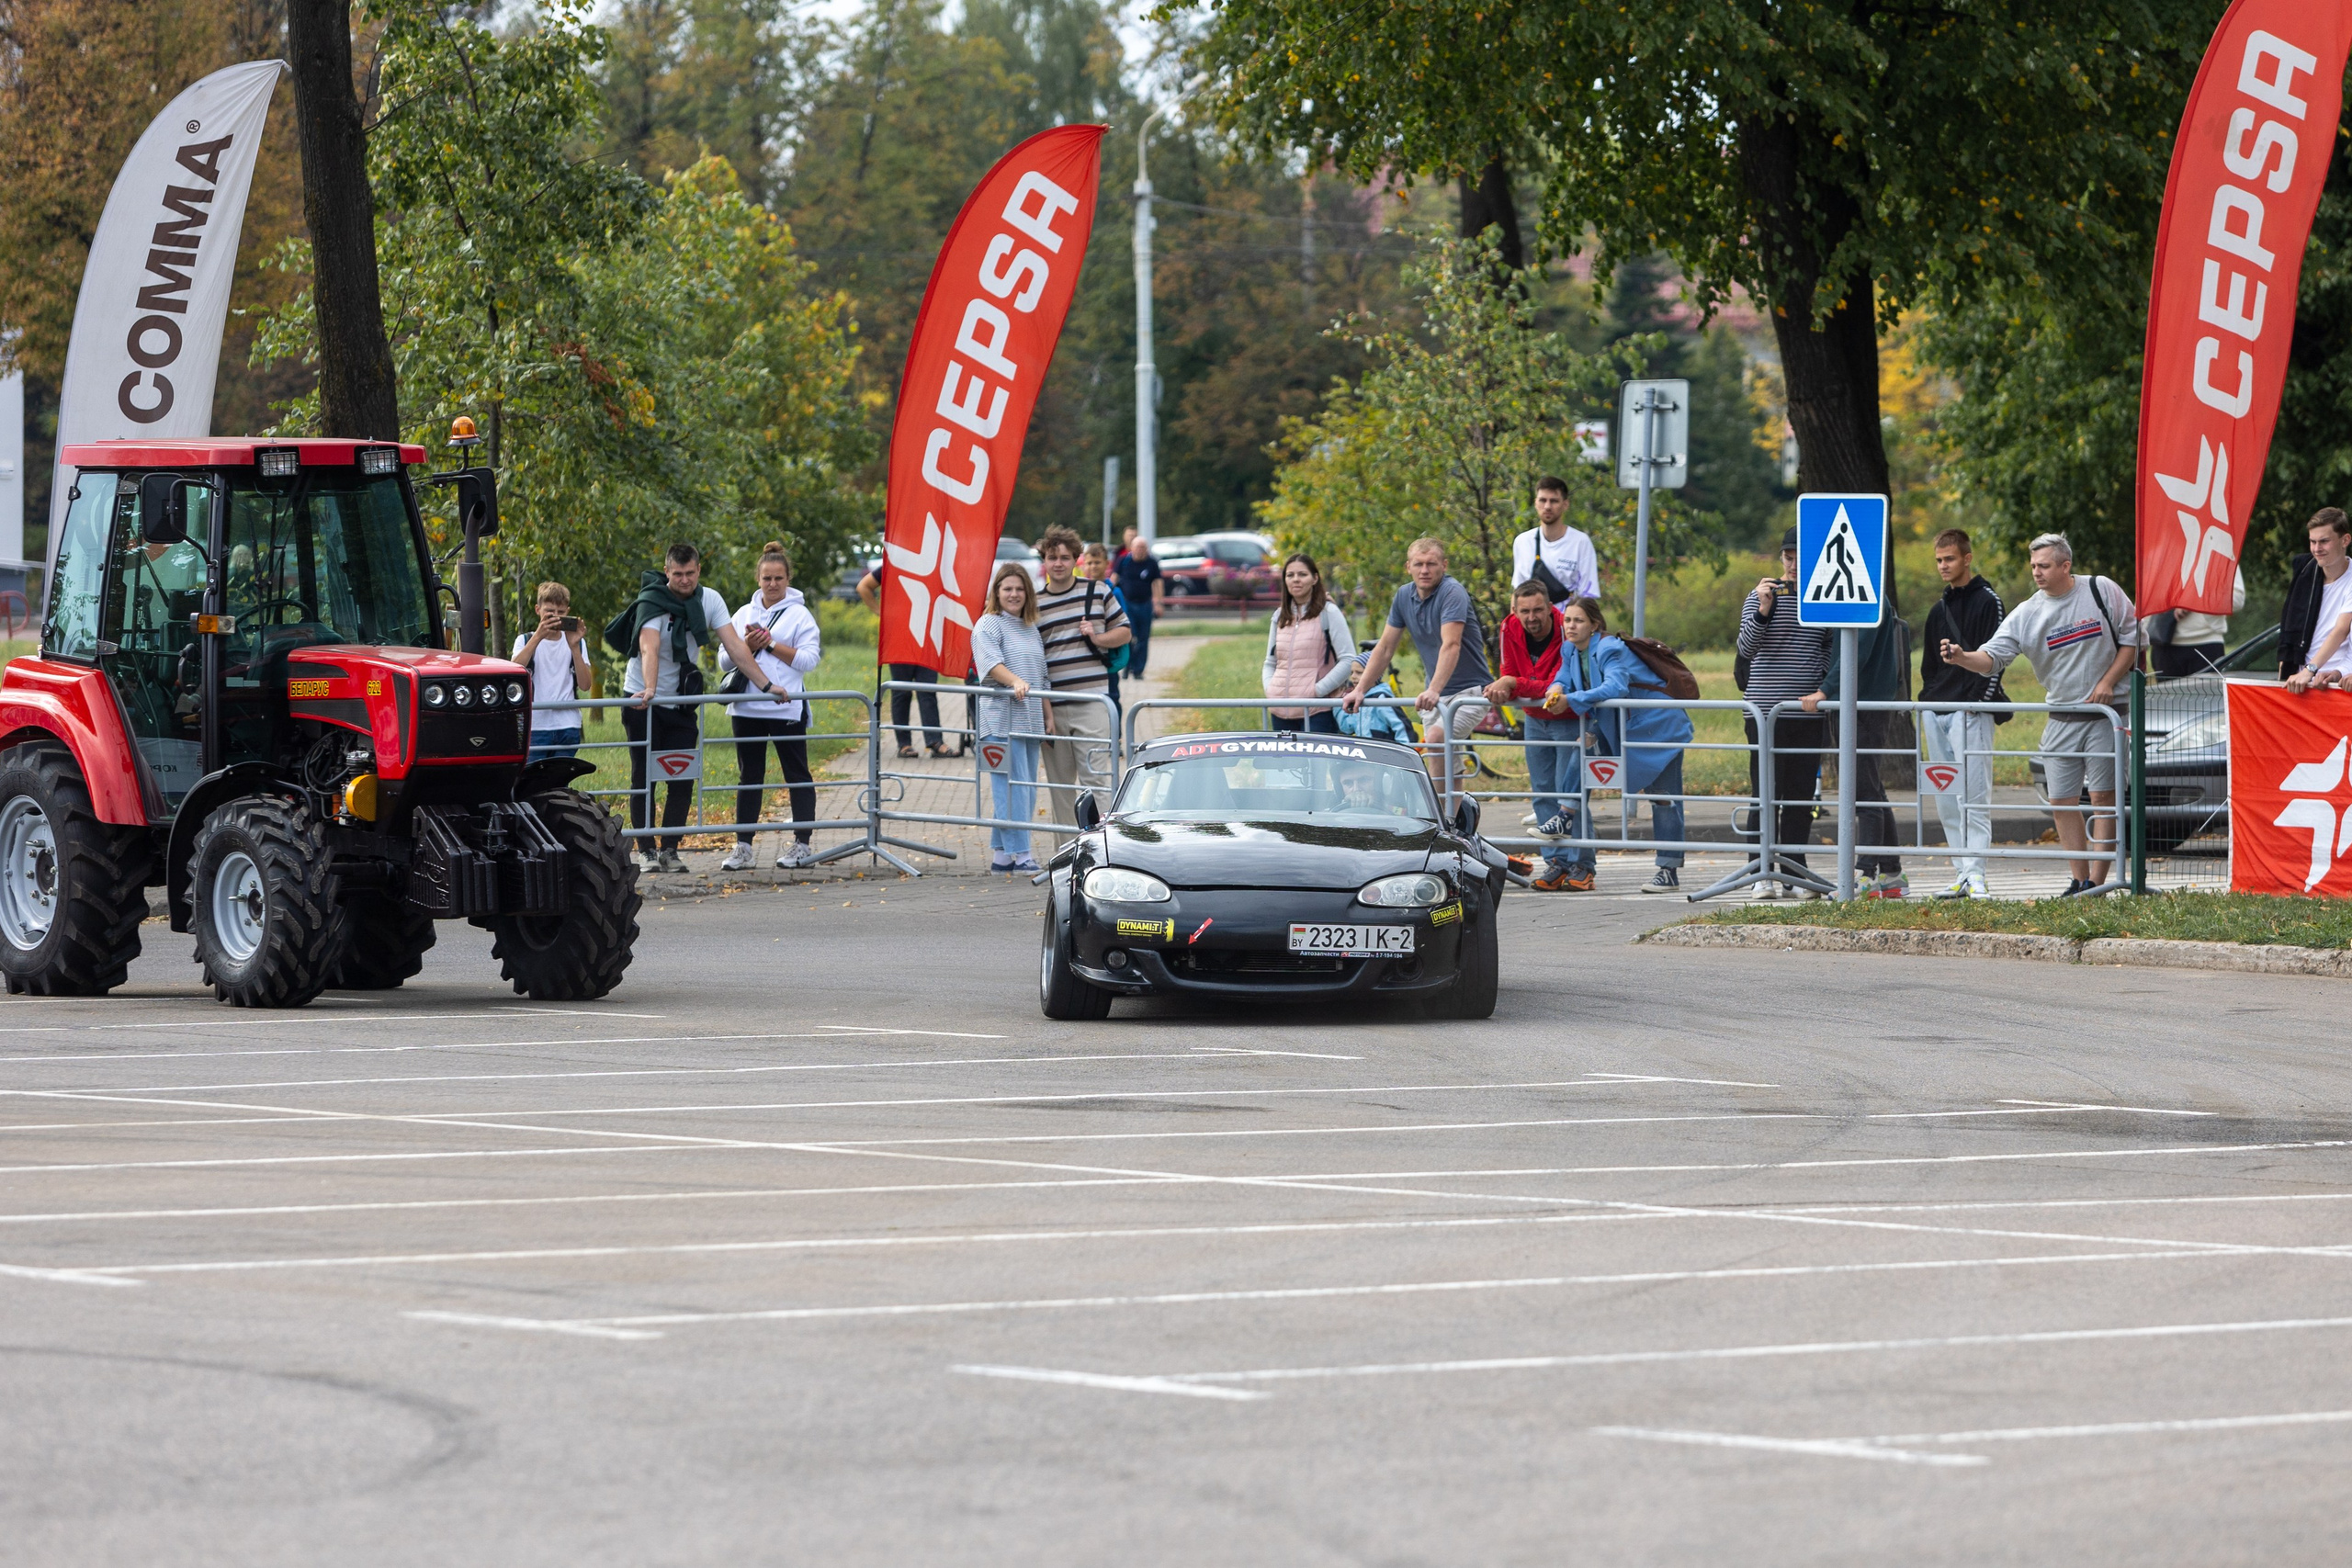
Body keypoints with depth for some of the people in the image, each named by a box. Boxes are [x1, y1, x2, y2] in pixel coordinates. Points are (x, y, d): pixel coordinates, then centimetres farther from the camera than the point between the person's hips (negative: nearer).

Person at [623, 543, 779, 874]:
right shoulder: (652, 601, -18)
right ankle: (647, 852, 4)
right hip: (643, 701, -4)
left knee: (683, 782, -1)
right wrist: (650, 689, -50)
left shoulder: (709, 600, -4)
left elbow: (734, 645, -6)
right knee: (643, 779, -1)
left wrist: (765, 685, -13)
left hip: (682, 703, 4)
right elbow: (649, 647, -34)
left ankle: (670, 850, 5)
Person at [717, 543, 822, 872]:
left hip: (787, 707, -4)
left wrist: (772, 645, -12)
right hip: (747, 707, 4)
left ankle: (802, 845, 6)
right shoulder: (744, 614, 13)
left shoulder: (799, 615, 1)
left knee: (797, 775, 1)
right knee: (749, 777, 7)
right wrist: (747, 647, -7)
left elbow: (809, 660, -9)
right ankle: (742, 847, 10)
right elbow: (725, 662, 11)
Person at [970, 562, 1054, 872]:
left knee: (1027, 791, 7)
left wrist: (1048, 715, 20)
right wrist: (1016, 682, -36)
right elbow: (991, 662, -20)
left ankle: (1001, 854, 12)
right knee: (1012, 788, -13)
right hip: (1000, 720, -8)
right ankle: (1019, 855, -14)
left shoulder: (1031, 629, 20)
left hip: (1029, 720, 8)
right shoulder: (988, 625, -3)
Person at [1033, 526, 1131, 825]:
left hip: (1091, 701, -2)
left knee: (1094, 778, -7)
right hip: (1051, 707, 2)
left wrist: (1098, 637, -9)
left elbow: (1124, 632, 13)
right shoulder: (1034, 604, 10)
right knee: (1060, 784, 7)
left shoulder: (1098, 593, 6)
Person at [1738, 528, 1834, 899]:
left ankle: (1794, 875, 8)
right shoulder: (1761, 596, 1)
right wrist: (1763, 610, -21)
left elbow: (1831, 655, 16)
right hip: (1765, 710, -2)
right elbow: (1746, 649, -7)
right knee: (1766, 793, -3)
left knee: (1801, 796, 3)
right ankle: (1764, 876, -1)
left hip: (1808, 712, 2)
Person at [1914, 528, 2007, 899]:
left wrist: (1980, 701, -15)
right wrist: (1926, 702, 15)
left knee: (1973, 798, -13)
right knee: (1946, 801, 5)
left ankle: (1975, 874, -18)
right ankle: (1962, 875, 7)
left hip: (1971, 710, -8)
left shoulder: (1987, 602, -2)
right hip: (1936, 715, 8)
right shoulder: (1938, 610, 21)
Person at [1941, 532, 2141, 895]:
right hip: (2061, 719, 3)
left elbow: (2131, 638, 2)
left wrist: (2107, 682, -9)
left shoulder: (2101, 592, -4)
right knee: (2061, 801, 0)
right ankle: (2079, 880, 10)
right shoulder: (2026, 614, 0)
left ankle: (2097, 884, -4)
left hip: (2104, 713, -3)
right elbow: (1993, 657, -6)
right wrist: (1963, 658, -28)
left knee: (2103, 796, -6)